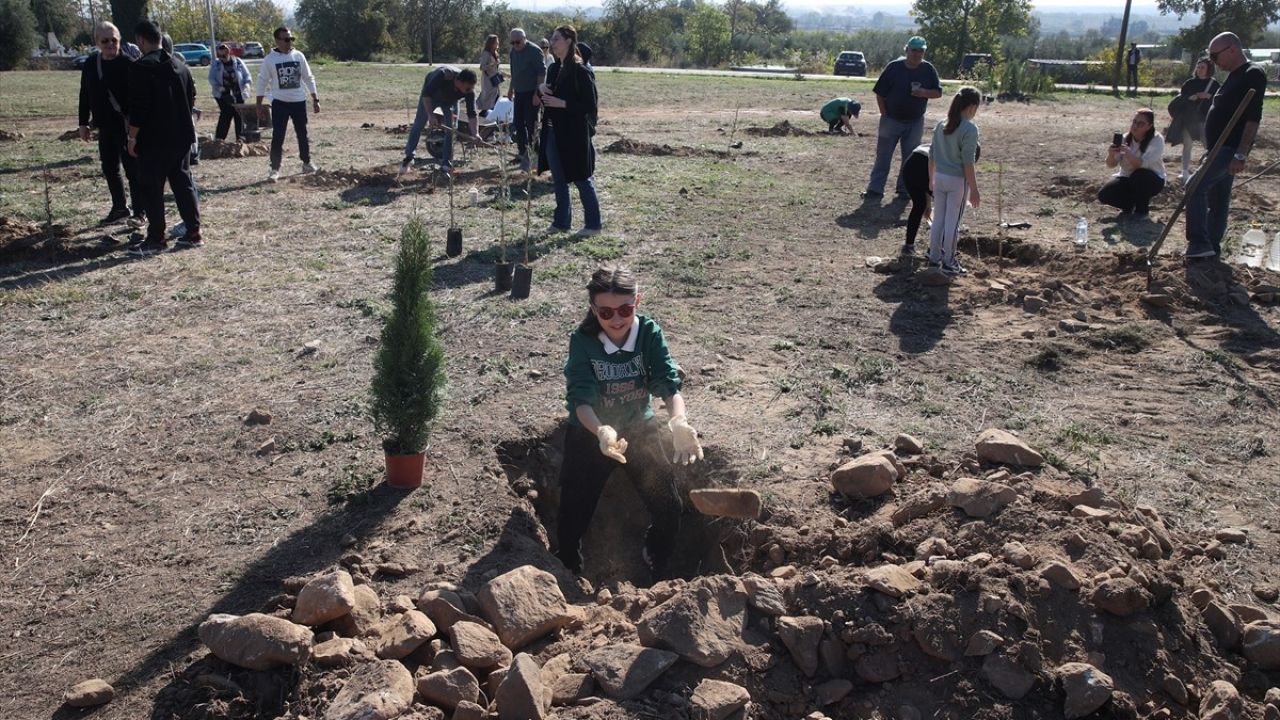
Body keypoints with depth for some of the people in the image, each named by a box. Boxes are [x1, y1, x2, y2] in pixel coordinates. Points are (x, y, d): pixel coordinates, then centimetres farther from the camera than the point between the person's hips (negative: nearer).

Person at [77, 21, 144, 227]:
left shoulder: (128, 64, -9)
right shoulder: (91, 65, 9)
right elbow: (85, 96, 15)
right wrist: (84, 123, 14)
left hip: (127, 126, -7)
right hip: (105, 127, 7)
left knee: (133, 170, -3)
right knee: (110, 169, 13)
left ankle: (138, 212, 3)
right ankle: (120, 207, 27)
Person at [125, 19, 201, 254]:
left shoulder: (141, 67, -13)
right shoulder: (180, 66, 9)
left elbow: (137, 107, -16)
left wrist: (132, 137, -9)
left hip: (153, 139, -7)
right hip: (181, 136, 7)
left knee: (152, 189, 0)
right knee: (183, 183, 12)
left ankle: (156, 238, 3)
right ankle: (193, 232, 12)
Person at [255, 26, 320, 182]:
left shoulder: (299, 56, 2)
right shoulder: (270, 59, -6)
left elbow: (309, 78, 8)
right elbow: (262, 82, -1)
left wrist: (315, 100, 6)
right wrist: (259, 105, -3)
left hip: (299, 101, 3)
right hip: (280, 102, -3)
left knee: (303, 134, 15)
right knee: (278, 136, -6)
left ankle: (306, 163, 31)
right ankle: (275, 169, -3)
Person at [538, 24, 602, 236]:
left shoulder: (581, 72, -13)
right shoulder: (554, 69, 10)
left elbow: (590, 106, -15)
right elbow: (546, 98, 21)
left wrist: (563, 104, -21)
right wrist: (541, 89, -1)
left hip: (574, 135, -8)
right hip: (554, 133, 8)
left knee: (582, 179, 2)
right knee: (559, 180, 13)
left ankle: (593, 224, 13)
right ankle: (561, 221, 24)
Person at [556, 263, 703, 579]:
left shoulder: (650, 333, -18)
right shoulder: (582, 341, -22)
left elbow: (668, 383, -26)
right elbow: (580, 397, -30)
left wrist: (678, 422, -47)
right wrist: (601, 431, -51)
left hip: (640, 429, 2)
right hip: (591, 433, -1)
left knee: (669, 508, 2)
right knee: (573, 516, -1)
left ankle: (658, 570, 32)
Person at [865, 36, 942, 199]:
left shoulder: (928, 69, 0)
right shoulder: (894, 67, -6)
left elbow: (938, 92, 3)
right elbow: (880, 93, -2)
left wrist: (925, 93, -18)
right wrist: (885, 115, -7)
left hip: (915, 123, 2)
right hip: (891, 120, -2)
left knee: (910, 157, 9)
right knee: (883, 156, 0)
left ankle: (904, 189, 19)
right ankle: (875, 189, 3)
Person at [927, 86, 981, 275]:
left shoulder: (941, 126, 5)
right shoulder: (970, 129, -14)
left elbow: (932, 156, 10)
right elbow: (968, 162, -16)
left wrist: (932, 180, 20)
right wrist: (974, 190, -11)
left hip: (940, 177, 6)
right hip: (958, 181, -6)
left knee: (938, 219, 14)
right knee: (953, 222, 3)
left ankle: (934, 256, 24)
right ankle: (948, 262, 11)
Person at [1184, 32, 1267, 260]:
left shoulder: (1253, 75, -13)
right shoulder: (1234, 76, 17)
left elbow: (1253, 118, -21)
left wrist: (1241, 155, -26)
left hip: (1231, 149, -10)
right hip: (1221, 148, 10)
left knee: (1195, 186, -21)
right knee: (1217, 199, 14)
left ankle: (1199, 243, -20)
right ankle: (1211, 246, 21)